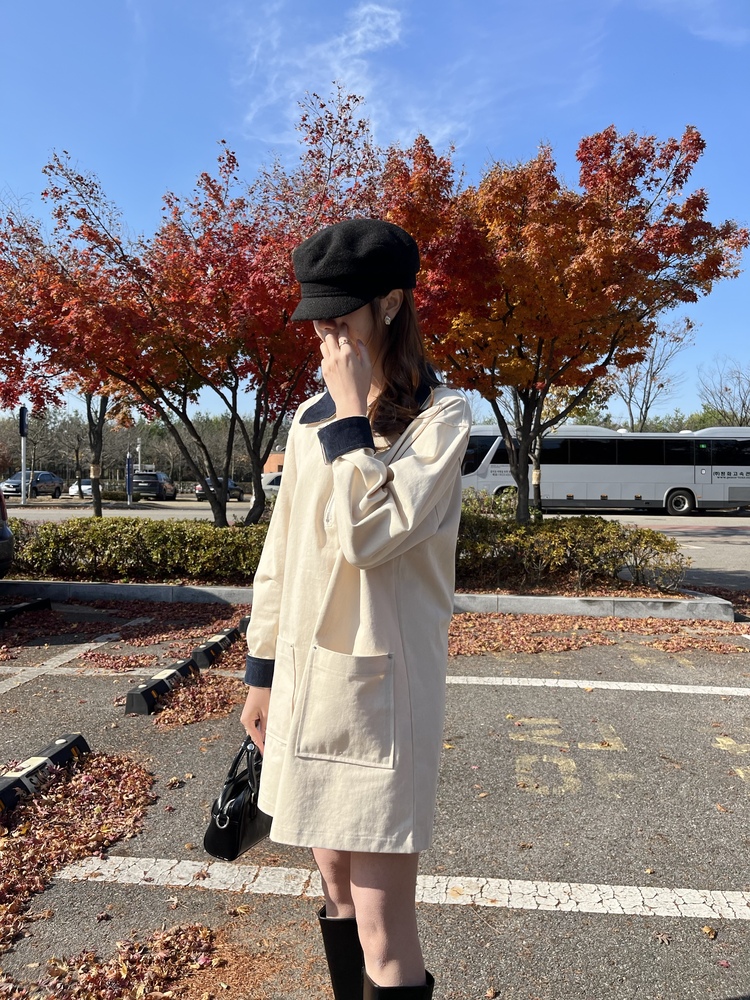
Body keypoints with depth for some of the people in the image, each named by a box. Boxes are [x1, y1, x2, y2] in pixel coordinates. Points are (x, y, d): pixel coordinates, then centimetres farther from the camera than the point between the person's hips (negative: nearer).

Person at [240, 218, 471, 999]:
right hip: (306, 675, 6)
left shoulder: (439, 417, -8)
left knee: (382, 935, -1)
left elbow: (369, 535, -23)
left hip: (381, 680, -6)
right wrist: (263, 668, 14)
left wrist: (351, 417, -15)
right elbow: (282, 552, 13)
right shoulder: (309, 419, 9)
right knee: (335, 886, 20)